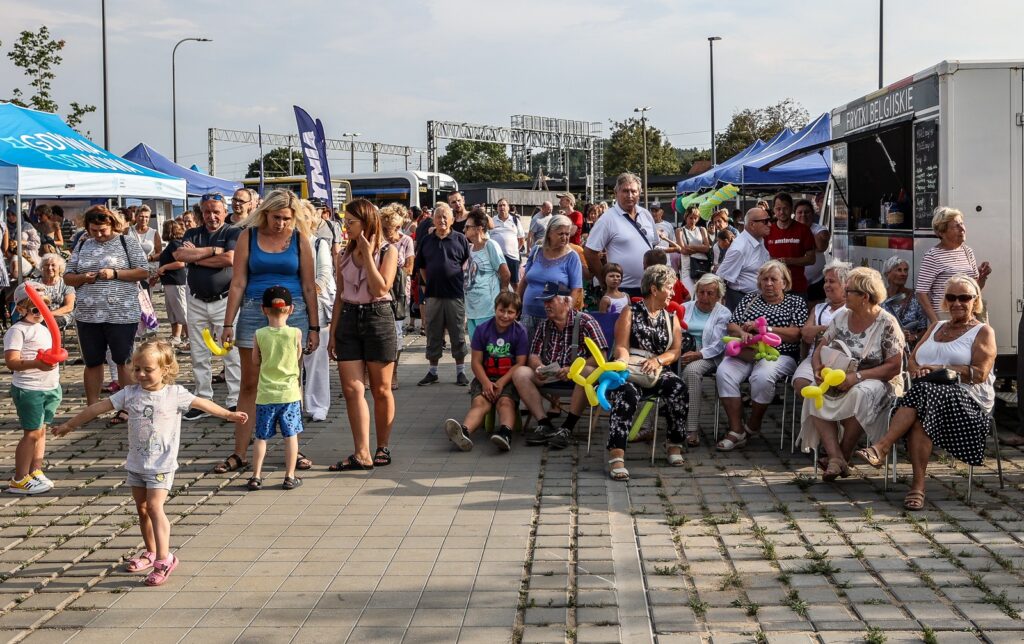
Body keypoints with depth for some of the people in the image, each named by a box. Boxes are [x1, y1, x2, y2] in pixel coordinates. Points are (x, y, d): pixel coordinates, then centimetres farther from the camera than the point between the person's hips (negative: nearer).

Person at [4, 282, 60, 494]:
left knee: (41, 430, 12)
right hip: (28, 389, -8)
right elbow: (11, 361, -23)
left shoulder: (44, 329, 15)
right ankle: (19, 480, 2)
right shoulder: (17, 331, -12)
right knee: (32, 433, -5)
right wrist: (36, 363, -35)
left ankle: (36, 472, 21)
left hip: (49, 387, 8)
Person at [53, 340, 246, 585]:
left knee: (154, 507, -16)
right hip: (136, 463, 5)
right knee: (142, 509, 14)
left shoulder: (175, 394, -8)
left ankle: (164, 559, -14)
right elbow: (100, 407, 3)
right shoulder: (130, 393, 0)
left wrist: (229, 415, 0)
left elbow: (202, 403, 0)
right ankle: (150, 552, 31)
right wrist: (70, 424, 7)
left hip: (161, 464, -5)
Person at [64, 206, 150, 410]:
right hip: (88, 315, 4)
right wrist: (82, 278, -7)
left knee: (124, 361, 1)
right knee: (92, 362, 10)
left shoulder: (127, 242, 0)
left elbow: (144, 272, -5)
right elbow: (68, 277, 15)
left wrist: (115, 273, -16)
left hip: (121, 315, -4)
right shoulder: (82, 246, 12)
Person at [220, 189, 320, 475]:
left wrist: (314, 327, 2)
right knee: (249, 385, 3)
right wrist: (228, 323, -4)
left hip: (292, 313, 0)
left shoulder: (299, 239, 3)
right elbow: (238, 283, 0)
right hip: (254, 312, 0)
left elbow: (309, 286, 5)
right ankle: (239, 453, 7)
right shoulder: (249, 236, 2)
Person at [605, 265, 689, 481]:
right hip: (628, 370, -3)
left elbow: (675, 351, 9)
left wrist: (658, 360, -12)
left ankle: (674, 444, -10)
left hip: (656, 372, 3)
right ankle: (616, 455, -44)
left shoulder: (672, 319, 21)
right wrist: (624, 363, -24)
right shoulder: (630, 312, 9)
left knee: (678, 389, -28)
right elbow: (621, 346, -3)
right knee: (627, 393, -36)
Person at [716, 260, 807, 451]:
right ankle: (736, 431, -26)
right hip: (746, 352, 3)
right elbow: (732, 326, 13)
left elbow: (795, 334, -4)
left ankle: (753, 426, -12)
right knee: (723, 373, -28)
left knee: (762, 376, -37)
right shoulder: (749, 299, 22)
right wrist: (743, 334, -11)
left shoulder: (796, 303, 12)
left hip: (778, 355, -3)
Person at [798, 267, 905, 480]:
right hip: (838, 382, 5)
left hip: (878, 382, -5)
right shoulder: (841, 317, 8)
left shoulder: (886, 324, -9)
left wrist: (857, 376, -23)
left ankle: (843, 456, -21)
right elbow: (820, 350, 11)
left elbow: (894, 367, -14)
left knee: (860, 394, -38)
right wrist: (818, 369, -13)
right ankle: (835, 457, -34)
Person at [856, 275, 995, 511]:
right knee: (920, 416, -33)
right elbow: (912, 360, 20)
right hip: (926, 392, 4)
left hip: (967, 400, -4)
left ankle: (881, 447, -42)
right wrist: (918, 371, -5)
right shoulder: (936, 327, 28)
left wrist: (939, 369, -10)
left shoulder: (983, 332, 9)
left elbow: (979, 374, -5)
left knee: (923, 394, -35)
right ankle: (918, 485, -41)